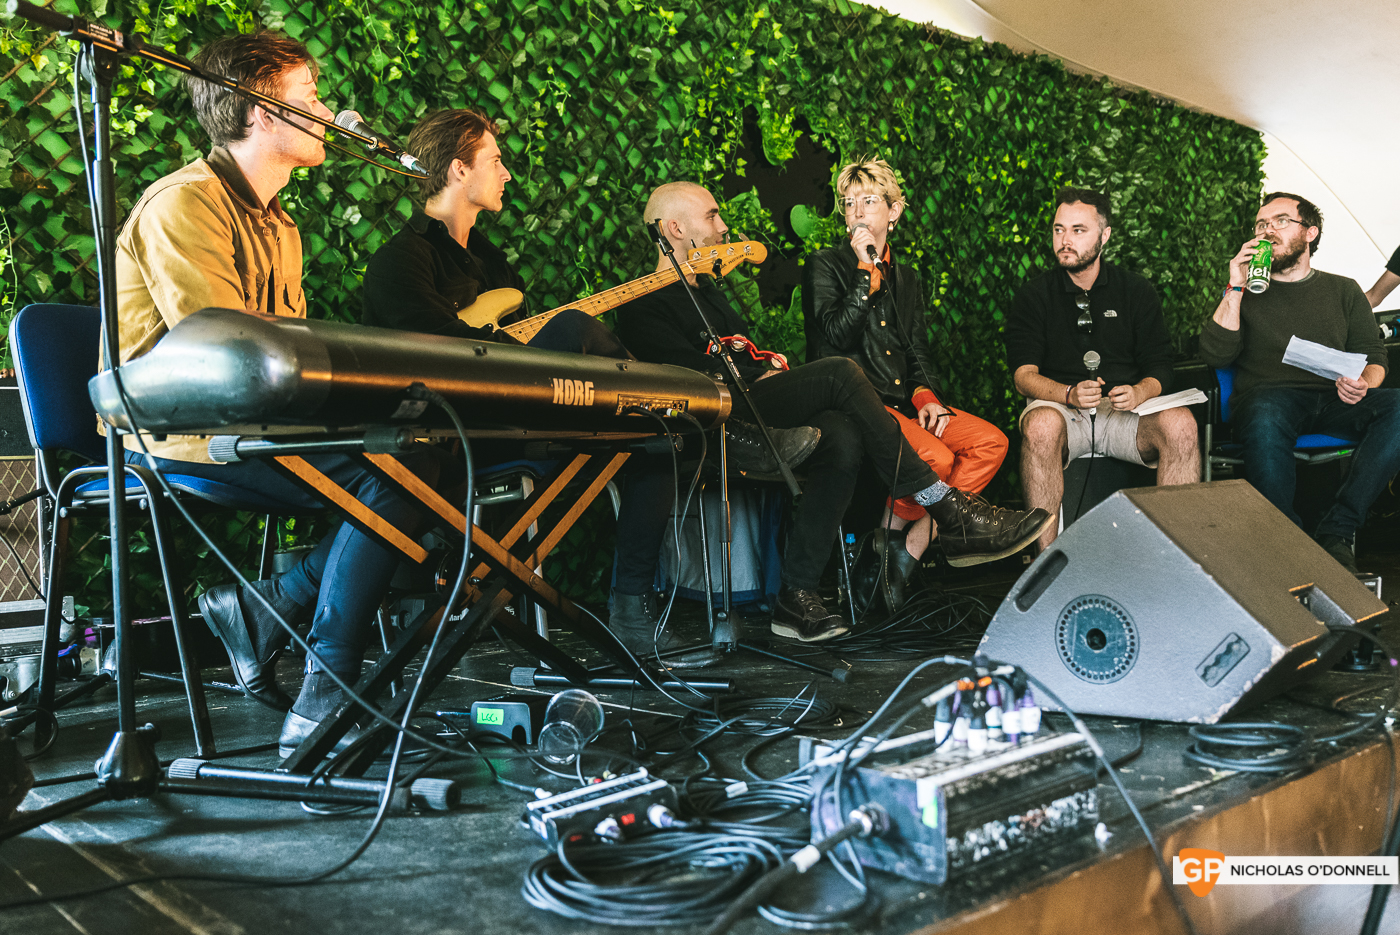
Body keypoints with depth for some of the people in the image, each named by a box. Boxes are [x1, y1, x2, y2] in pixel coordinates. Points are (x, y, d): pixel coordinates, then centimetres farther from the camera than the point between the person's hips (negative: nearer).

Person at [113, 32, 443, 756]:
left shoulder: (277, 227, 21)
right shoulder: (184, 203, -10)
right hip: (184, 428, -9)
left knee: (417, 459, -9)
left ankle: (258, 612, -5)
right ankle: (322, 707, -20)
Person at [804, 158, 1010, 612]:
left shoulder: (906, 277, 22)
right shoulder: (824, 265, 5)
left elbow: (918, 352, 21)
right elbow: (837, 335, -10)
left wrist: (925, 395, 0)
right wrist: (868, 272, -9)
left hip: (903, 402, 7)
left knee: (991, 442, -15)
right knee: (935, 457, -30)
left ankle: (908, 552, -15)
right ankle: (885, 537, -2)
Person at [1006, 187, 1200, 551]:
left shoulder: (1137, 291, 13)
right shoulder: (1033, 295, 7)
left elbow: (1159, 367, 9)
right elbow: (1024, 375, -2)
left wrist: (1140, 392, -15)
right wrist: (1069, 394, -23)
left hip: (1126, 411, 2)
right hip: (1061, 408, -2)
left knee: (1180, 423, -29)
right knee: (1040, 425, -38)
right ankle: (1045, 556, -33)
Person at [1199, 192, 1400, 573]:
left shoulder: (1343, 290, 22)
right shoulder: (1246, 292, 17)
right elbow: (1216, 354, 2)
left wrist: (1364, 383, -9)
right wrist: (1235, 289, -4)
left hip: (1332, 400, 3)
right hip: (1267, 395, -2)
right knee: (1265, 420, -40)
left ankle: (1336, 532, -28)